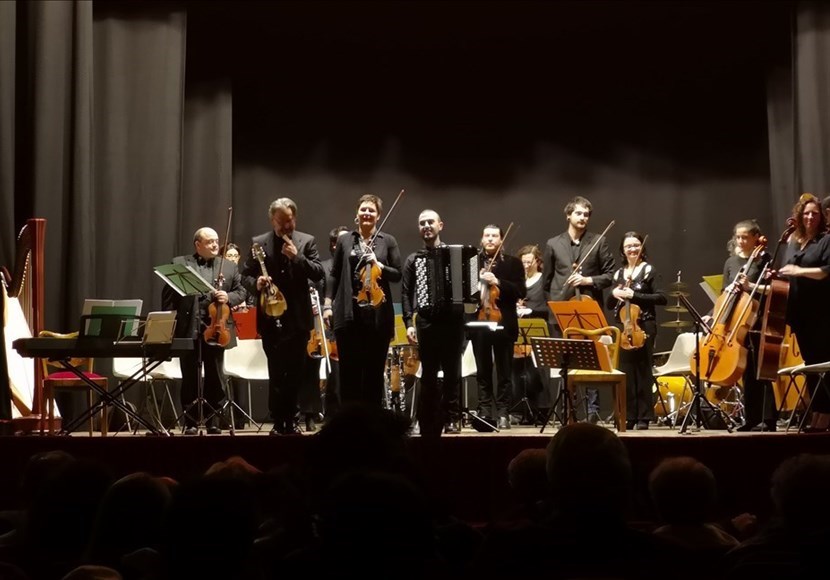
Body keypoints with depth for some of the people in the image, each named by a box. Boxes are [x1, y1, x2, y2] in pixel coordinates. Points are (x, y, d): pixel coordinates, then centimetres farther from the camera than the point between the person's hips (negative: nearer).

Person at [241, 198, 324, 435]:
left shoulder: (307, 241, 5)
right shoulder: (258, 243, 4)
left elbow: (318, 273, -3)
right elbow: (245, 275, 4)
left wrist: (297, 257, -16)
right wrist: (256, 284, -17)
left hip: (298, 318, 1)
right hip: (271, 317, -1)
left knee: (295, 373, 6)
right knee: (276, 373, -2)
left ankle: (290, 421, 16)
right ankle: (278, 423, 3)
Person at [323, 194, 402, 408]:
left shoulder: (388, 241, 5)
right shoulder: (344, 240, 8)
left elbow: (398, 275, 3)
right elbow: (334, 275, 9)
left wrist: (378, 265, -12)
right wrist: (328, 304, 1)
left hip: (378, 314, 0)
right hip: (349, 314, 0)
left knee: (374, 370, 5)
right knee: (349, 370, 3)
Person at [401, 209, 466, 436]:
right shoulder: (413, 259, 11)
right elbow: (406, 293, 6)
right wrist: (409, 323, -5)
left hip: (452, 319, 0)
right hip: (427, 322, 0)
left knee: (452, 372, 4)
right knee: (428, 375, 3)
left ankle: (451, 417, 14)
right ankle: (430, 422, 9)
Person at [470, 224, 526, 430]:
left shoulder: (513, 263, 4)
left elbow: (521, 292, -5)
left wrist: (498, 282, -16)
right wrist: (478, 281, -13)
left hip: (504, 323, -1)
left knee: (504, 372, 2)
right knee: (483, 372, 5)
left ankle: (503, 414, 6)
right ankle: (484, 412, 11)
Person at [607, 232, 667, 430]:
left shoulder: (648, 270, -2)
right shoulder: (619, 273, 13)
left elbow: (661, 298, -12)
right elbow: (610, 305, 16)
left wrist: (634, 295, -17)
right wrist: (614, 294, -5)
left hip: (643, 326, -5)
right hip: (624, 327, 5)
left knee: (643, 371, -3)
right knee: (627, 371, 4)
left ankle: (644, 417, 2)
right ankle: (629, 417, 9)